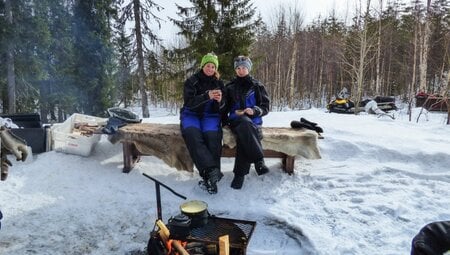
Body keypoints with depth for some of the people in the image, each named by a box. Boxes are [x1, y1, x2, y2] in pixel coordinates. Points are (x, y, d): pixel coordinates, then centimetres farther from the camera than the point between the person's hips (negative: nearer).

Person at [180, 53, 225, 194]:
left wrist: (219, 101, -21)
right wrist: (207, 96, -28)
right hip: (191, 114, -1)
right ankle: (211, 170, -44)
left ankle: (209, 177, -34)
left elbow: (221, 108, 3)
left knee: (212, 135, -33)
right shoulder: (191, 81, -1)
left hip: (210, 115, 1)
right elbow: (189, 102, -15)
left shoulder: (219, 83, 7)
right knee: (192, 134, -35)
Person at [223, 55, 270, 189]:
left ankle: (240, 173, -34)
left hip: (254, 119, 0)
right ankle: (258, 160, -39)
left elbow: (265, 107, 7)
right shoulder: (230, 87, 16)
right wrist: (235, 112, -6)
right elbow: (225, 107, 14)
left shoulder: (257, 86, 11)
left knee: (243, 136, -36)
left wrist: (254, 110, -13)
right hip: (236, 119, 0)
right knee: (245, 124, -39)